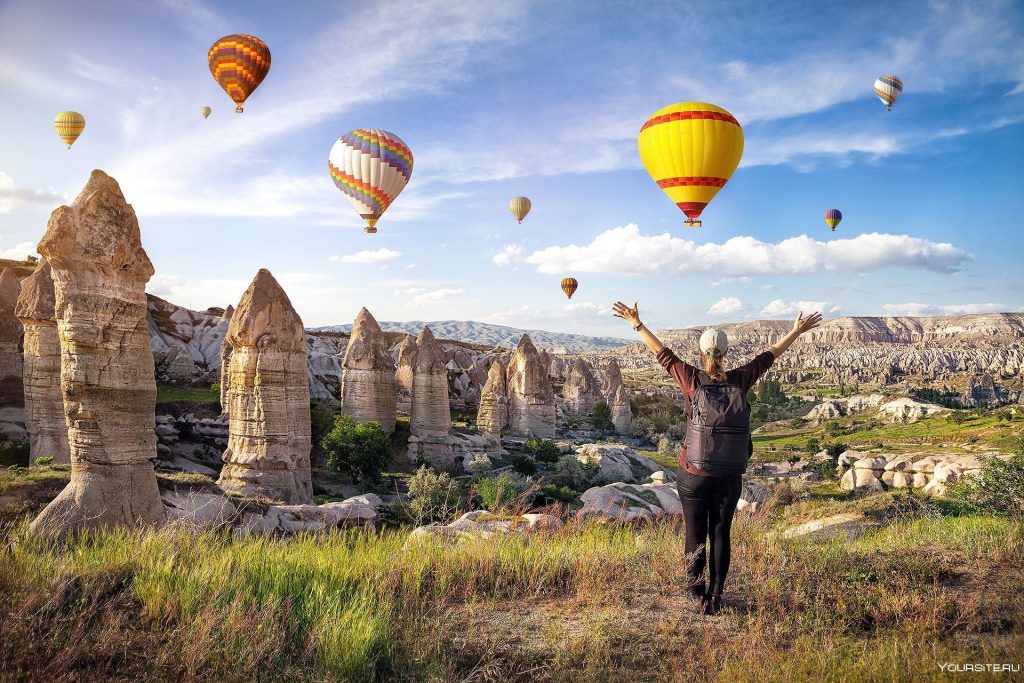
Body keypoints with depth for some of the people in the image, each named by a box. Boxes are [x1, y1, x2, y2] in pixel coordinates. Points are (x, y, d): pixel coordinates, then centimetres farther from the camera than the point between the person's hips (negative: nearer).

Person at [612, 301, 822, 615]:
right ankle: (715, 597, 18)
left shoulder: (692, 381, -8)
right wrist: (797, 330, 21)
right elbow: (771, 354, 8)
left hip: (694, 477, -1)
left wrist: (636, 323, 10)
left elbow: (662, 352, 1)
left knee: (695, 535, 11)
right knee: (720, 535, 12)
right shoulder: (740, 380, -4)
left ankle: (695, 590, 23)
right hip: (729, 479, 1)